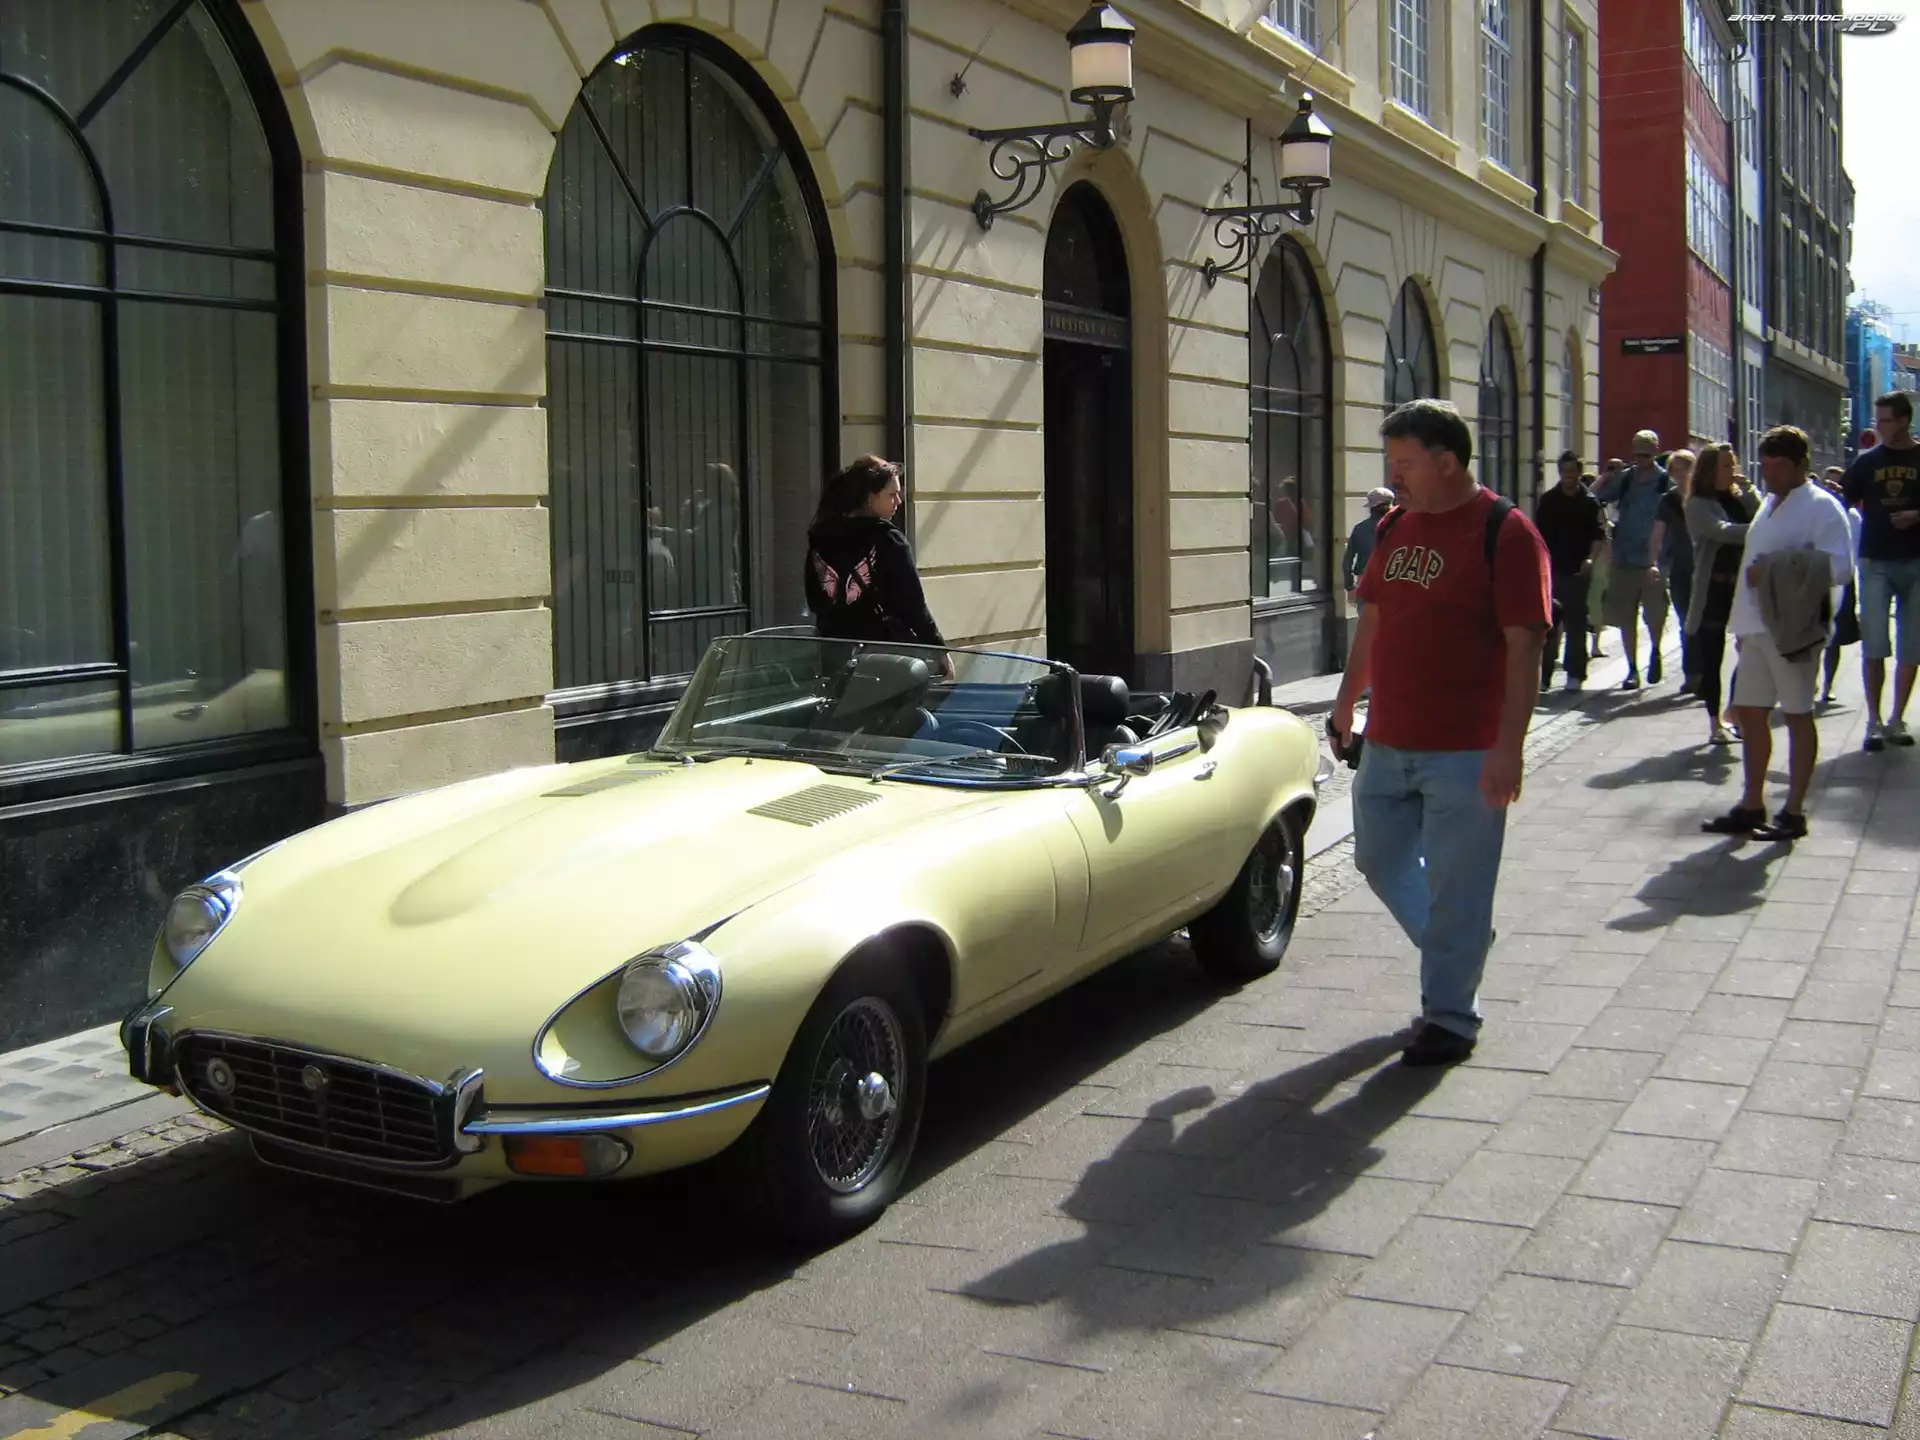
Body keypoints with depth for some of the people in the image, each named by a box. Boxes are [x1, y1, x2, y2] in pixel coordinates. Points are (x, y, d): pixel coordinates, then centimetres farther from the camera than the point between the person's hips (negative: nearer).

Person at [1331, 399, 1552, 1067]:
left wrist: (1509, 747, -20)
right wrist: (1347, 700, 20)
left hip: (1465, 752, -7)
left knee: (1455, 887, 2)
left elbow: (1525, 646, -16)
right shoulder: (1396, 526, 9)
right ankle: (1457, 948, 40)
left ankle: (1450, 1016, 16)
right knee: (1381, 861, 17)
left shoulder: (1505, 533, -12)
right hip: (1388, 743, 7)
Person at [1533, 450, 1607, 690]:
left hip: (1579, 571, -2)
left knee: (1576, 624, 2)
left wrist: (1591, 559, -20)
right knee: (1548, 624, 2)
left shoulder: (1589, 502, 1)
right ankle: (1543, 673, 7)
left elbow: (1599, 535, -4)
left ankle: (1575, 673, 8)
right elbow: (1538, 535, 8)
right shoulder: (1548, 501, 6)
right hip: (1552, 570, 2)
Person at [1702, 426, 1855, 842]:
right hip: (1758, 625, 8)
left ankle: (1794, 812, 9)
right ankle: (1752, 806, 19)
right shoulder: (1769, 505, 17)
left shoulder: (1821, 507, -9)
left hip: (1794, 628, -8)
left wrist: (1773, 573, -21)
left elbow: (1839, 567, -19)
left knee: (1797, 714, 1)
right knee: (1749, 711, 10)